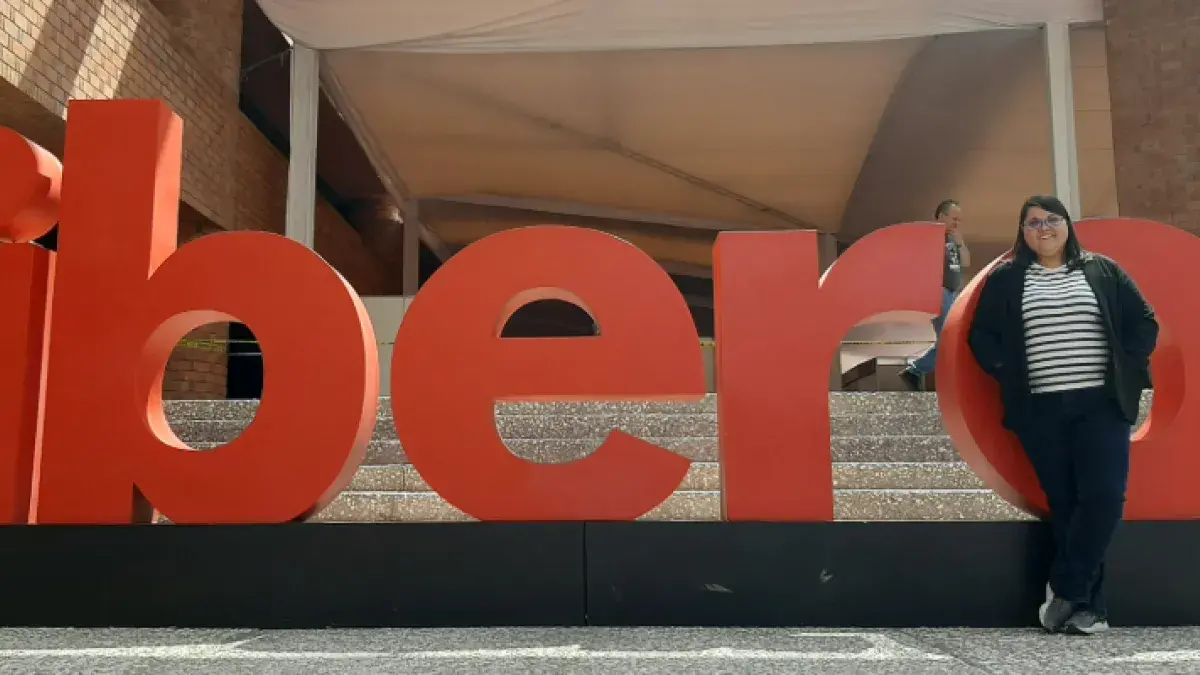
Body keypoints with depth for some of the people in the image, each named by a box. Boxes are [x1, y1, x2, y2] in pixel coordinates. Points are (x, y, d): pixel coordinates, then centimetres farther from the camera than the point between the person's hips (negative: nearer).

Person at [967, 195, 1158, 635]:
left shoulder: (1102, 270, 10)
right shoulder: (1005, 279, 7)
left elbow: (1144, 322, 10)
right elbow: (980, 335, 7)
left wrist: (1125, 369, -2)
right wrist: (1006, 372, -6)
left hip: (1101, 404, 1)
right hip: (1040, 410, 0)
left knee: (1104, 497, -12)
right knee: (1064, 504, 2)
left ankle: (1064, 589, 1)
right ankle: (1088, 604, 11)